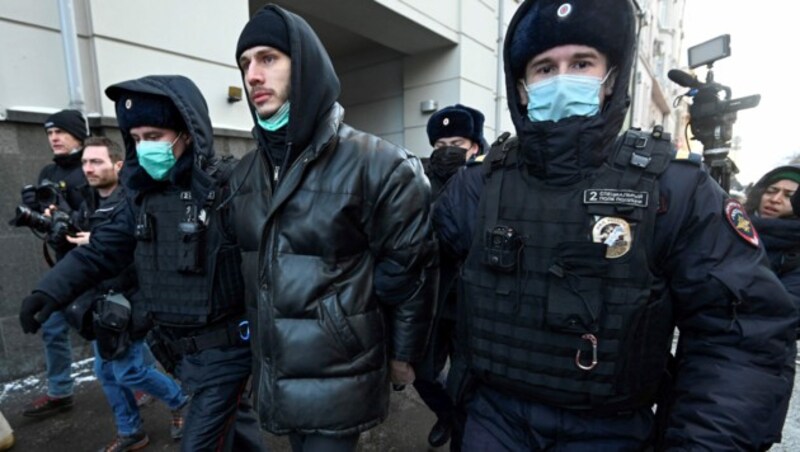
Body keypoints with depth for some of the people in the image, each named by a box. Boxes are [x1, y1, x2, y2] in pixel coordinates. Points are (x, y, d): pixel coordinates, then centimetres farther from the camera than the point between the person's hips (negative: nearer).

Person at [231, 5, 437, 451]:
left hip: (337, 378, -6)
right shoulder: (246, 173, 3)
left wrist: (404, 356, -4)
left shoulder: (376, 164, -19)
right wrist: (259, 342, 18)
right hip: (276, 374, 7)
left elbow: (410, 270, -13)